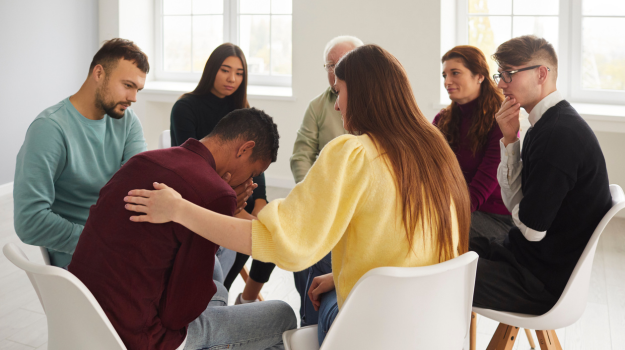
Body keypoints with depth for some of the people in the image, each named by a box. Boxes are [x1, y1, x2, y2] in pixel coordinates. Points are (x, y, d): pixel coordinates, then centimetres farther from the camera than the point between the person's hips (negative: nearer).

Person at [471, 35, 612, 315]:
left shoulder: (560, 134, -24)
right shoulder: (546, 124, 8)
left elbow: (531, 228, -22)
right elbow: (514, 202, 7)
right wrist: (509, 139, -4)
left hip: (543, 282, -10)